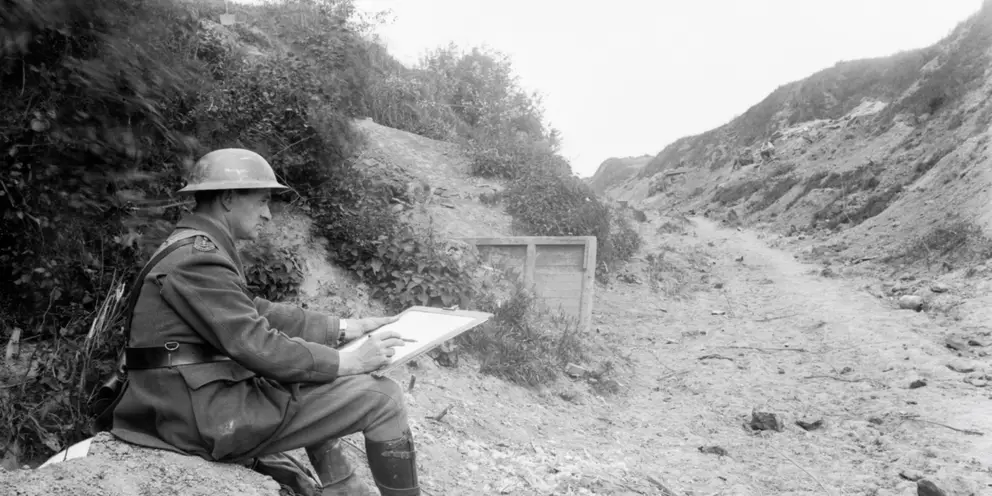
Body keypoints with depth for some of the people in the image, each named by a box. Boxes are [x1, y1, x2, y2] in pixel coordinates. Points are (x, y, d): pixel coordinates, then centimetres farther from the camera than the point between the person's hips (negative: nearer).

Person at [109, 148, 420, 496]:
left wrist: (346, 328, 7)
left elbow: (258, 312, 12)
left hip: (189, 402, 11)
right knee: (381, 396, -9)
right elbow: (258, 347, -24)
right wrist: (350, 362, -15)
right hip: (208, 418, -11)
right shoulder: (198, 257, -19)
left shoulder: (191, 246, 13)